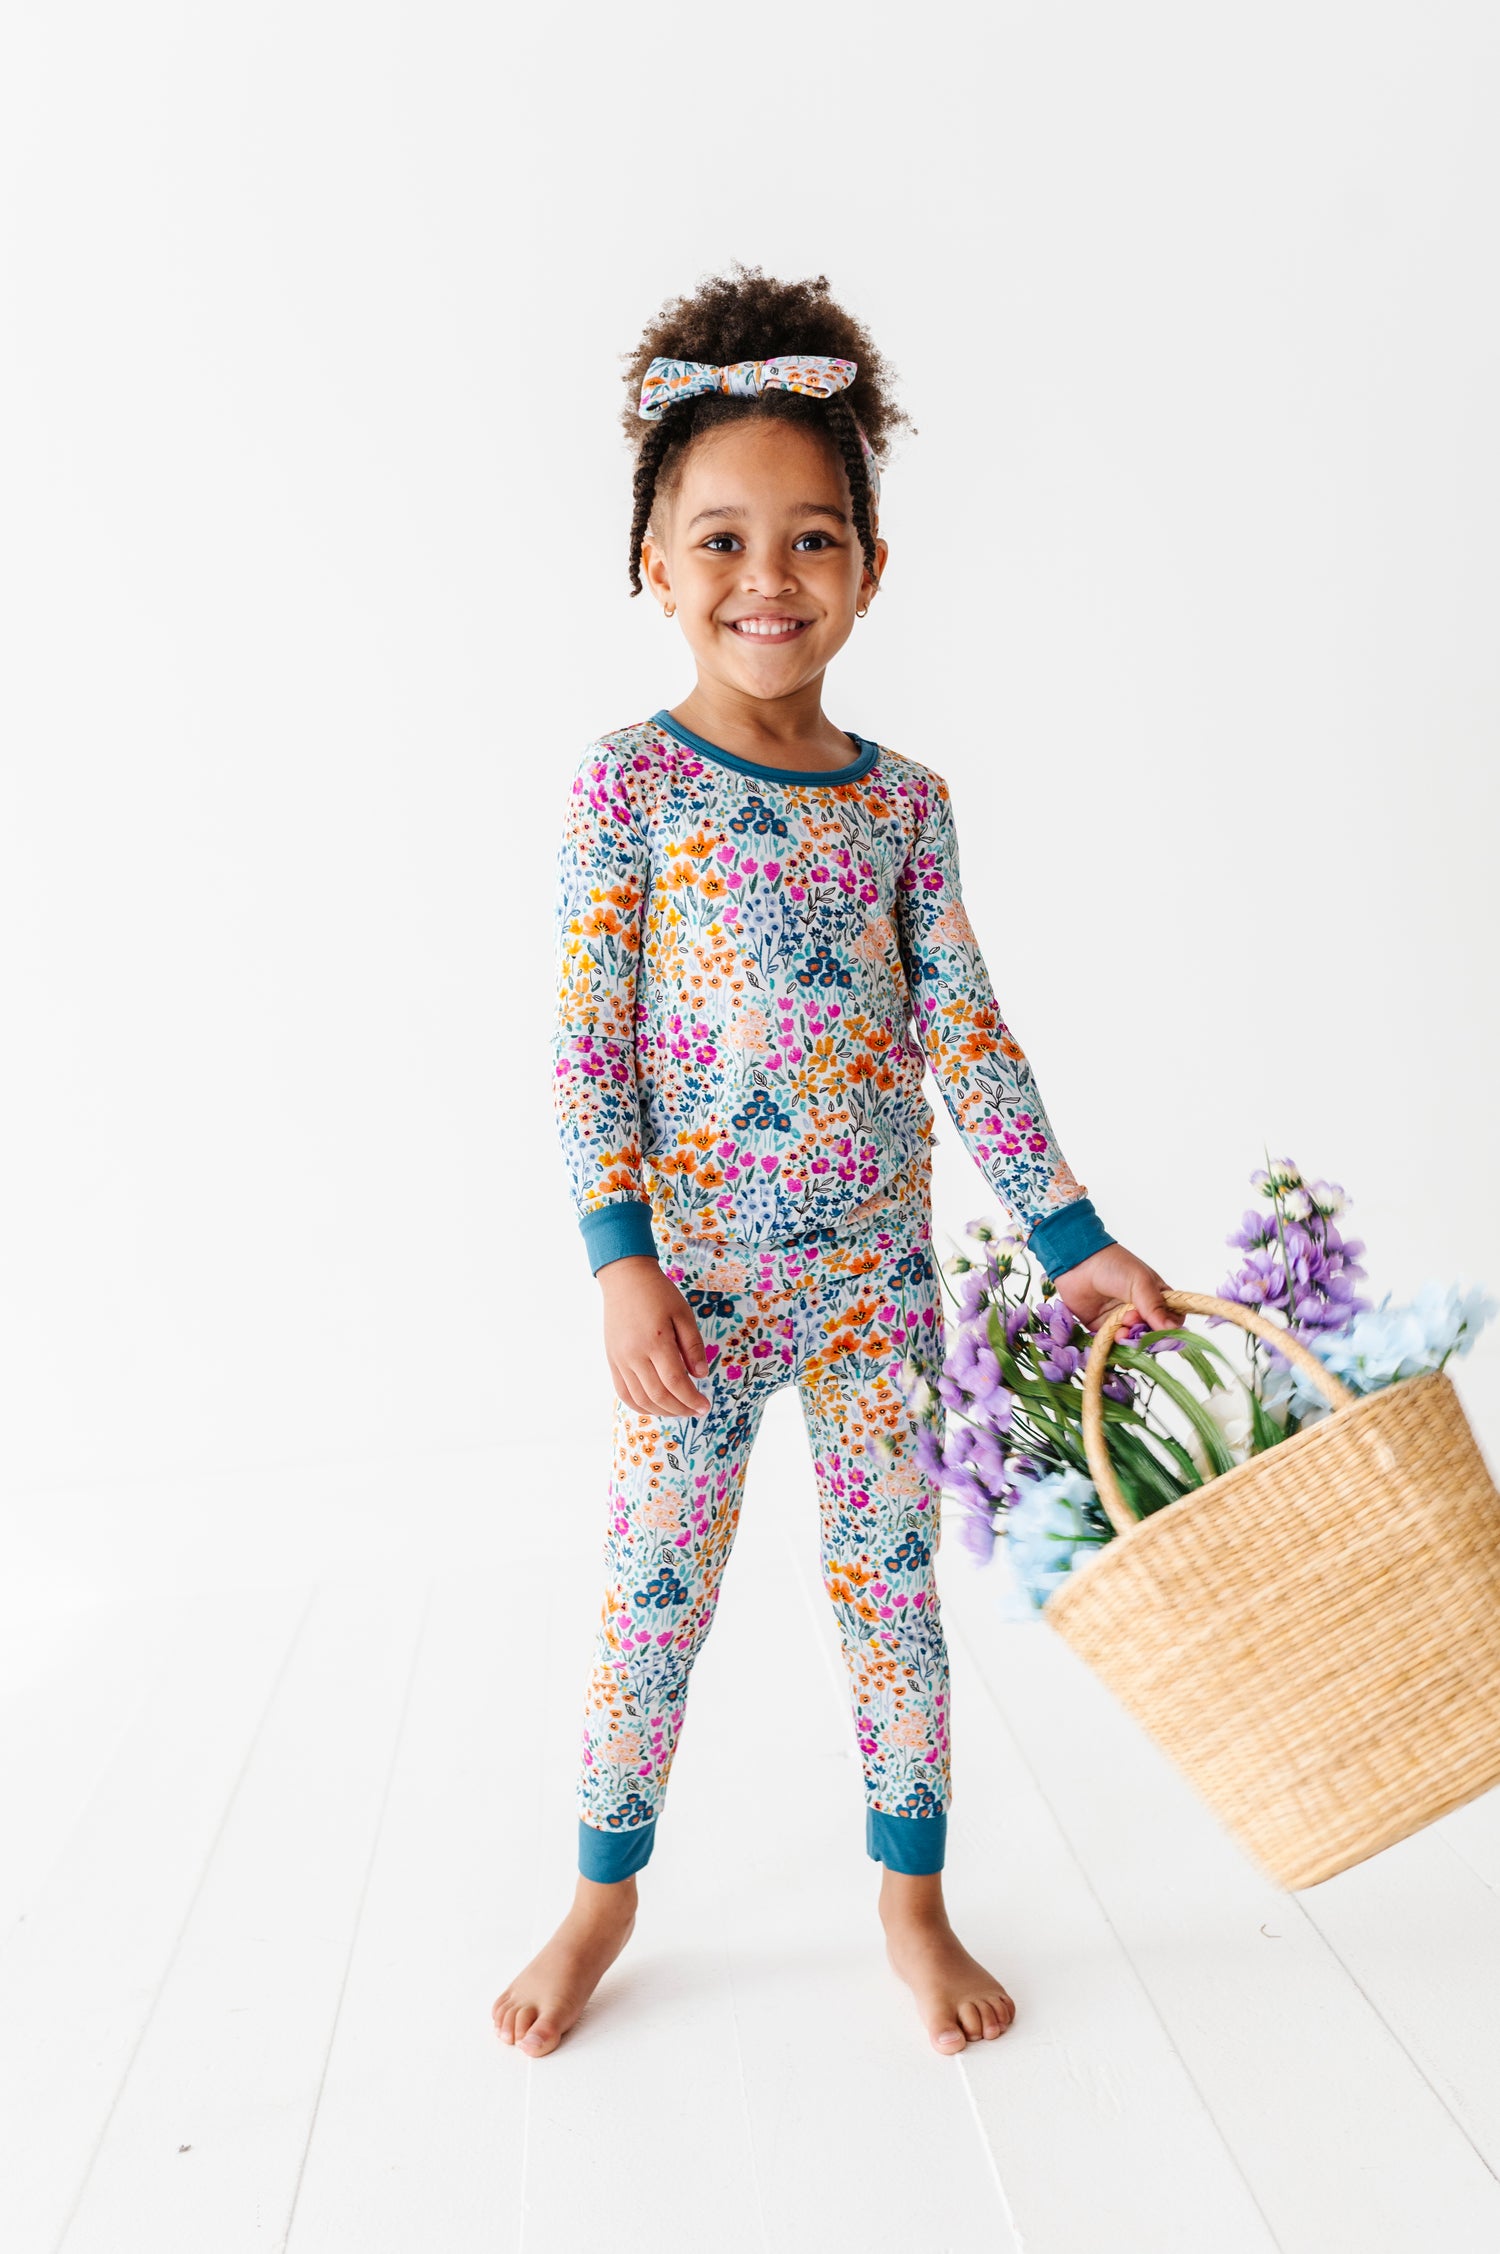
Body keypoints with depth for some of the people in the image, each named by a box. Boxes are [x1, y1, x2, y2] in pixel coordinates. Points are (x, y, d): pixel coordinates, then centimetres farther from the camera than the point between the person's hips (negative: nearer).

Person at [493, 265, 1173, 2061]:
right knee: (654, 1583, 9)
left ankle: (911, 1895, 32)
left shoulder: (903, 798, 3)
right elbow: (587, 1042, -8)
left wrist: (1074, 1237, -1)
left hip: (874, 1263, 3)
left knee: (891, 1572, 12)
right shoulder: (627, 782, -6)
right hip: (695, 1268, -2)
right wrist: (621, 1261, -15)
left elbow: (967, 1030, 2)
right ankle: (603, 1894, 32)